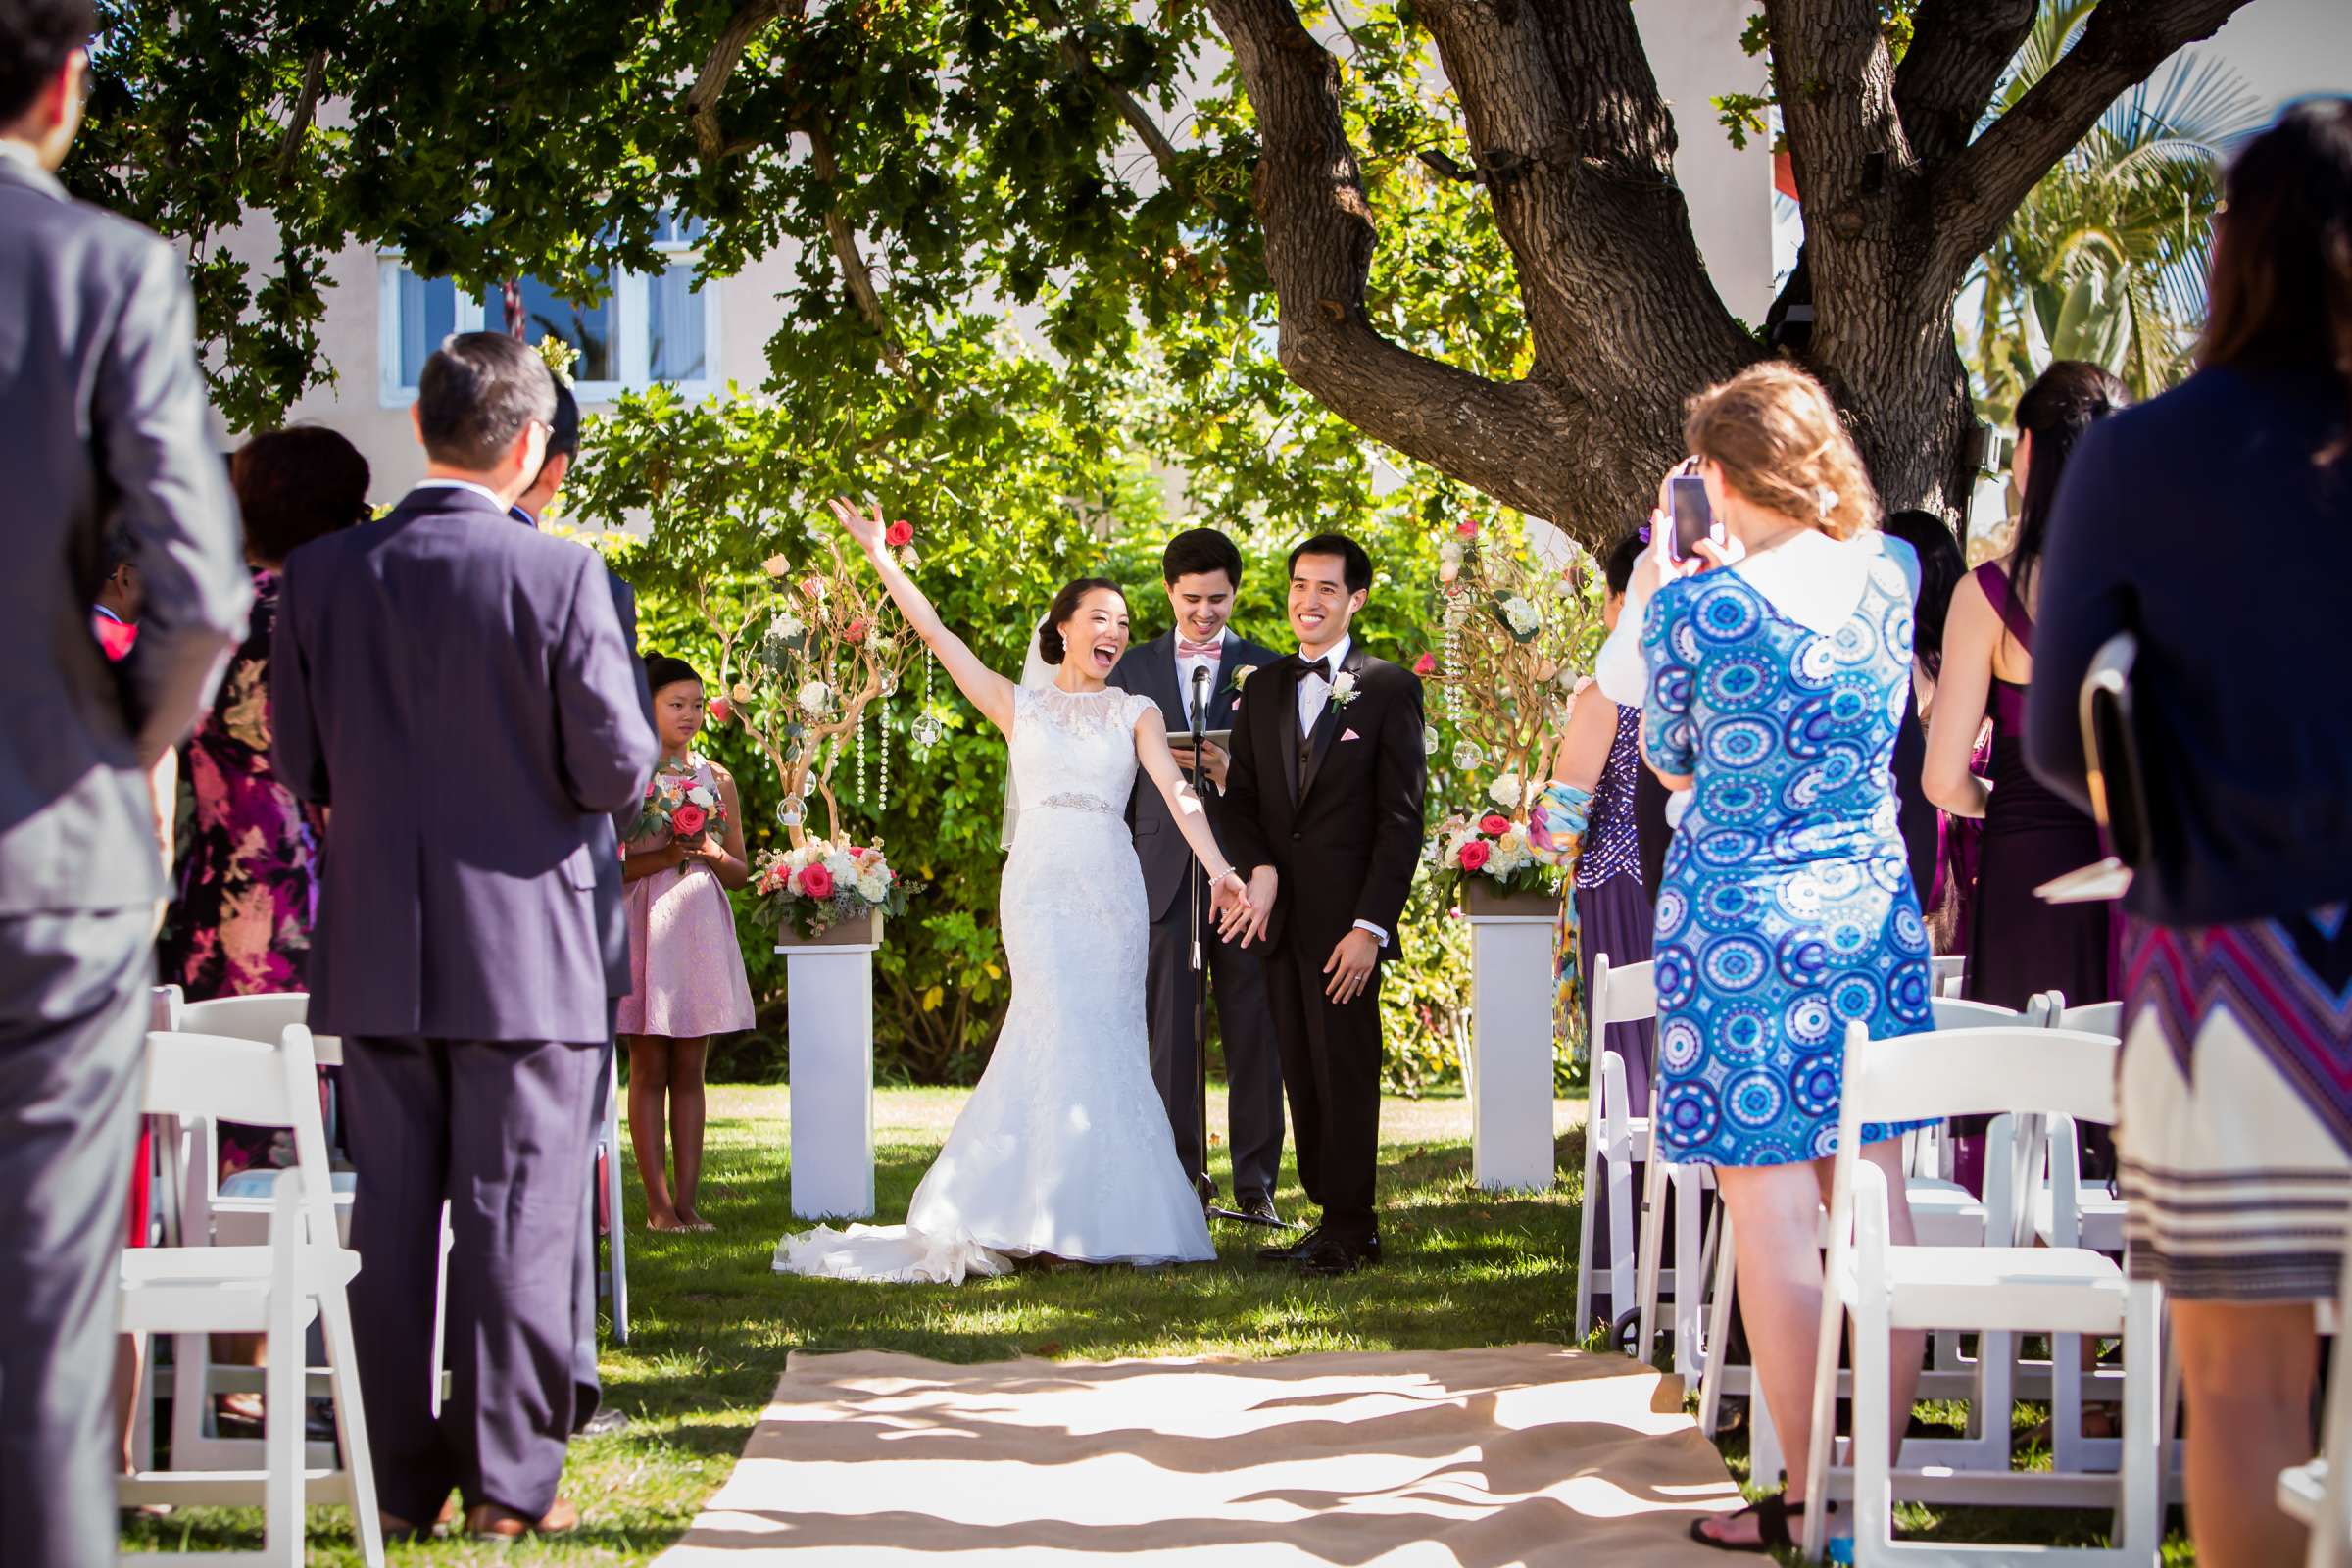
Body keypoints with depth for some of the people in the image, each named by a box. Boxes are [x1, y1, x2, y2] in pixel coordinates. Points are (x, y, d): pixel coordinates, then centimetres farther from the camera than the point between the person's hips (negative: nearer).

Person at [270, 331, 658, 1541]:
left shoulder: (319, 574, -1)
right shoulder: (560, 576, -12)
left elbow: (300, 767, 4)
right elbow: (617, 768, -10)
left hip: (377, 952, 3)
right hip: (524, 952, -3)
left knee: (392, 1216, 10)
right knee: (517, 1216, 4)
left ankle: (397, 1481, 14)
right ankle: (508, 1483, 6)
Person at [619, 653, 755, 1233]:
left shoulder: (715, 778, 11)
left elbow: (741, 871, 14)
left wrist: (714, 855, -7)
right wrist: (666, 855, -17)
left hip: (702, 929, 4)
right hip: (645, 926, -4)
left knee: (690, 1072, 4)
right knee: (649, 1071, -2)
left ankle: (687, 1200, 5)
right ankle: (658, 1204, 0)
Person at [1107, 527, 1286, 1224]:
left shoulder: (1265, 669, 8)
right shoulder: (1134, 668, 13)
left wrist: (1232, 773, -17)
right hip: (1162, 870, 1)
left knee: (1253, 1028, 0)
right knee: (1169, 1028, 1)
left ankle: (1255, 1179, 6)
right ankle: (1181, 1174, 7)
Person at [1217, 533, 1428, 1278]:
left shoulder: (1389, 688, -1)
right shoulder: (1263, 689, 15)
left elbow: (1402, 817, -6)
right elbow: (1242, 798, 15)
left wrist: (1372, 925, -13)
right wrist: (1259, 869, -6)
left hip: (1346, 918, -5)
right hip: (1281, 912, 5)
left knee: (1346, 1070, -4)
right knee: (1301, 1071, 5)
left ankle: (1348, 1228, 3)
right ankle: (1334, 1216, 11)